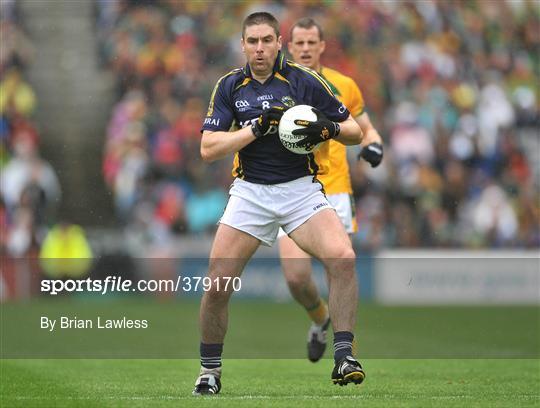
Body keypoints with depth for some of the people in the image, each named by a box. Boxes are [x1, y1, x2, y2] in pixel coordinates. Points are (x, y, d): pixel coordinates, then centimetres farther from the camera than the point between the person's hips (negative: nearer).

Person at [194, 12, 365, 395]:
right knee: (217, 285, -7)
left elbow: (354, 131, 2)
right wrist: (257, 127, -18)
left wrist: (328, 129, -20)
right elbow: (208, 148, -6)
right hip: (250, 192, 1)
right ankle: (209, 371, 13)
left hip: (301, 188, -1)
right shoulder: (230, 86, 1)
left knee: (343, 259, -25)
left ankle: (344, 356, -18)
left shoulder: (305, 81, -3)